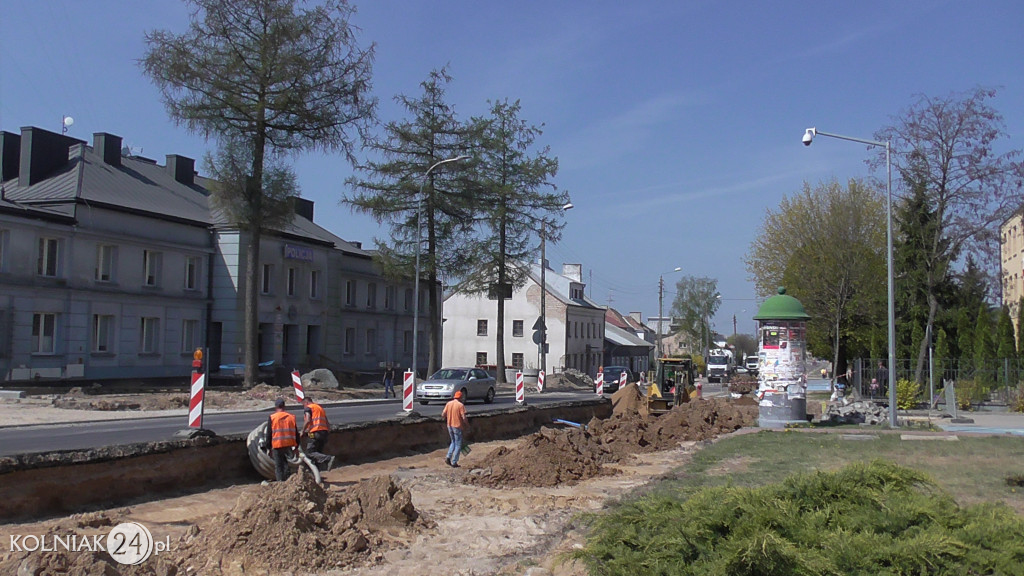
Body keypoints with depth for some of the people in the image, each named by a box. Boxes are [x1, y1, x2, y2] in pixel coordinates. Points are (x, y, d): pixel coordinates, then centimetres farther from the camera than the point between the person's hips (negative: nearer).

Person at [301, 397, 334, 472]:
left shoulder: (308, 408, 3)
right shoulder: (320, 407, 27)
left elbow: (307, 420, -14)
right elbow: (327, 424, 23)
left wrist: (303, 431, -5)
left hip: (314, 433, -8)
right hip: (324, 432, 8)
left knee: (310, 453, -10)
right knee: (318, 452, 12)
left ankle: (328, 459, -29)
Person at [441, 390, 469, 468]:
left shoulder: (448, 404, 2)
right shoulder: (460, 405, -13)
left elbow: (443, 415, 2)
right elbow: (464, 418, -17)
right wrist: (467, 424, 1)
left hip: (450, 426, 5)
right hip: (457, 426, -5)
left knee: (453, 442, 23)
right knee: (458, 445, 6)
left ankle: (448, 457, 9)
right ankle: (454, 462, 5)